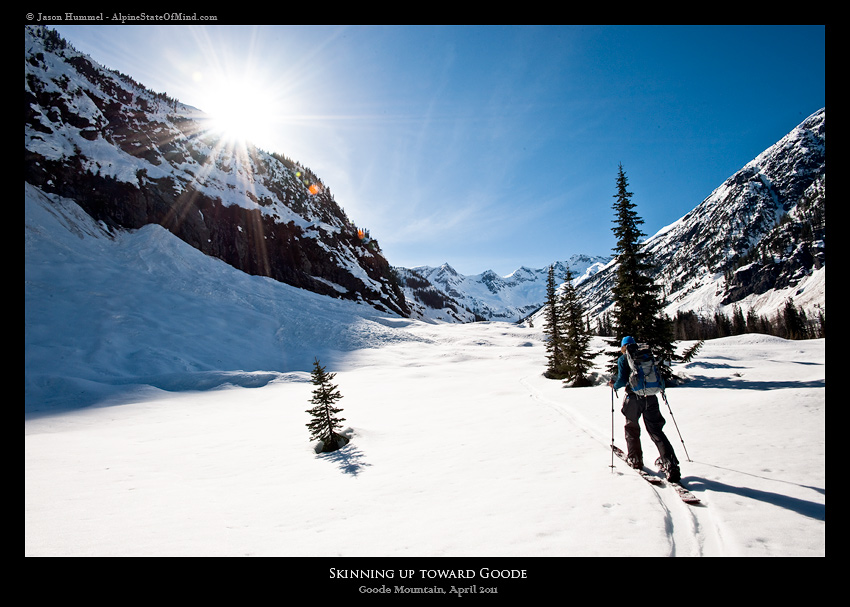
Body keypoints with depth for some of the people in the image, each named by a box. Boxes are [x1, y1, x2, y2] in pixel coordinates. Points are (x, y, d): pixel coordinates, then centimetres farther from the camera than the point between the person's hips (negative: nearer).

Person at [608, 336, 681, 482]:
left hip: (634, 397, -3)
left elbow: (622, 380, -9)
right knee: (656, 430, 5)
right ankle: (670, 463, -6)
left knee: (632, 428, 18)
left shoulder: (623, 359, 0)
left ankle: (635, 459, 25)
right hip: (650, 397, 3)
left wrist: (614, 385, 11)